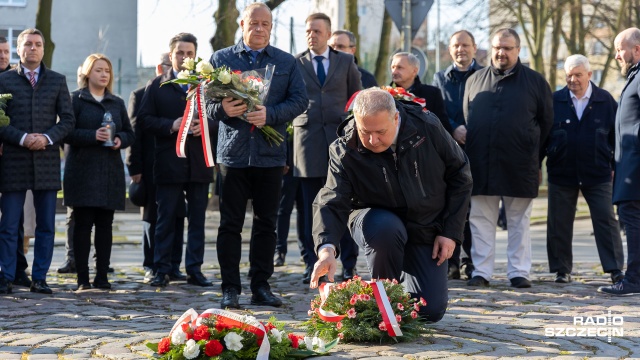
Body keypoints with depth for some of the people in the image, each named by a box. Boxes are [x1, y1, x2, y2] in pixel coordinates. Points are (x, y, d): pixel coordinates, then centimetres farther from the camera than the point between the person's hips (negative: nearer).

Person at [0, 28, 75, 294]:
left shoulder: (57, 81, 11)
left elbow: (67, 119, 7)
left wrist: (48, 137, -10)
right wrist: (22, 139, -14)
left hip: (47, 160, 2)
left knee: (46, 225, 4)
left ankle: (39, 279, 11)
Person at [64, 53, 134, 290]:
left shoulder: (117, 103, 17)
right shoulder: (76, 99, 2)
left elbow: (130, 133, 16)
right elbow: (66, 131, -7)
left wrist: (120, 139, -5)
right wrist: (93, 135, -19)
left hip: (110, 172, 4)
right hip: (82, 170, -4)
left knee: (105, 224, 4)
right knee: (82, 224, -5)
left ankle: (102, 277, 8)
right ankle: (83, 278, -2)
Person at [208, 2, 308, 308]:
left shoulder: (286, 62, 9)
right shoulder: (221, 59, 7)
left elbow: (300, 100, 0)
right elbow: (206, 101, 4)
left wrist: (269, 114, -15)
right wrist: (223, 109, -18)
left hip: (270, 154, 1)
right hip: (233, 153, -1)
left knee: (266, 223, 6)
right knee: (231, 223, 0)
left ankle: (261, 286, 14)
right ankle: (230, 289, 5)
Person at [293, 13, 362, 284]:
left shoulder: (346, 62, 10)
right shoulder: (295, 64, 9)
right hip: (308, 141, 0)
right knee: (311, 208, 1)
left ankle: (349, 265, 5)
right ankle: (312, 265, 6)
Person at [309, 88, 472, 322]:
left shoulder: (428, 128, -16)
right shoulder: (345, 151, -20)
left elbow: (459, 174, -5)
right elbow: (332, 203, -28)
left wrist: (451, 232, -8)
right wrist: (327, 248, -48)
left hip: (427, 229, 1)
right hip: (377, 220, -1)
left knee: (431, 311, -8)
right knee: (385, 228, -39)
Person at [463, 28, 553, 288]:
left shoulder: (535, 82, 5)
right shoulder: (475, 81, 11)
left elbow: (546, 123, 9)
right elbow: (467, 120, 16)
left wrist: (534, 157, 7)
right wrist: (471, 149, 9)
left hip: (519, 167, -2)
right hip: (480, 165, 2)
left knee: (519, 222, 4)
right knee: (481, 221, 4)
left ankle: (519, 272, 9)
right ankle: (481, 272, 9)